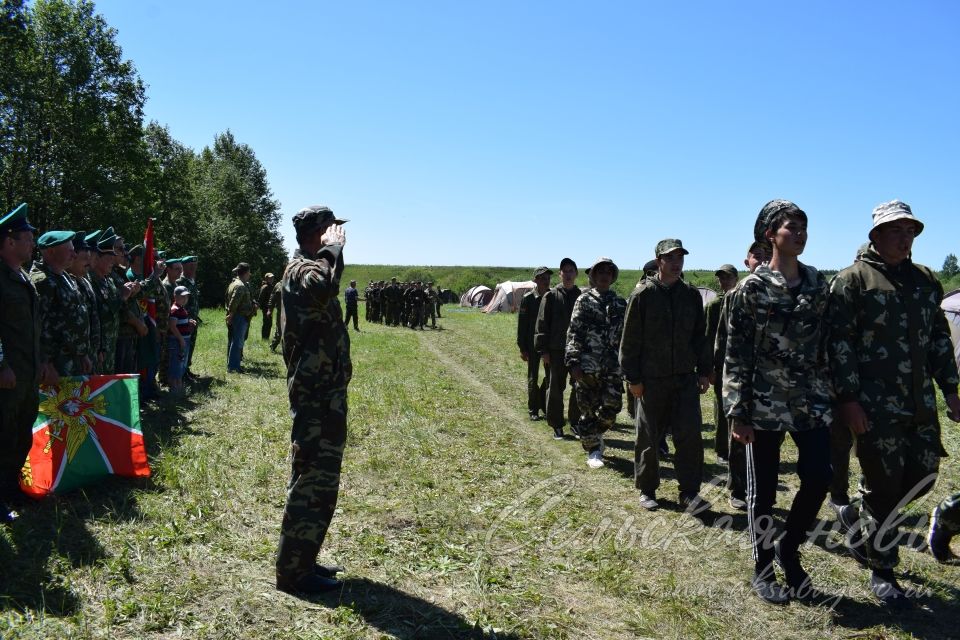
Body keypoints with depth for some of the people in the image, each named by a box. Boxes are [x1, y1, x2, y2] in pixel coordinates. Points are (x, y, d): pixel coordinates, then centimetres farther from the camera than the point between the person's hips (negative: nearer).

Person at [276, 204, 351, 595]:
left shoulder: (308, 268, 16)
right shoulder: (300, 270, -15)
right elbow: (324, 284, -40)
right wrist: (333, 248, -26)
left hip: (322, 394, 11)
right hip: (317, 398, -11)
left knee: (315, 479, 18)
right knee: (314, 482, -4)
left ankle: (301, 561, 30)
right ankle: (294, 572, 6)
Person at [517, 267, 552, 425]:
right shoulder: (528, 298, -7)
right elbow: (521, 324, -6)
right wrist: (522, 348, -9)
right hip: (533, 345, -3)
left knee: (550, 376, 7)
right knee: (533, 378, 7)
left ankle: (544, 406, 24)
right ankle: (533, 410, 17)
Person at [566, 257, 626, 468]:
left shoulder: (620, 303, 13)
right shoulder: (584, 300, 1)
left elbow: (626, 334, 16)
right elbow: (573, 332, -4)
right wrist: (573, 362, -11)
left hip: (613, 366, 3)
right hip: (588, 366, -3)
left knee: (612, 407, -1)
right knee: (589, 409, 2)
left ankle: (595, 435, 27)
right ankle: (592, 450, 15)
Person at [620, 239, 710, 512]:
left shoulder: (691, 295, 7)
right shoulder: (643, 295, -5)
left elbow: (700, 336, 14)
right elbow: (630, 340, -5)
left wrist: (703, 371, 10)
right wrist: (633, 378, -7)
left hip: (685, 377, 3)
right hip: (651, 379, -3)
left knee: (690, 434, -1)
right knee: (648, 438, 7)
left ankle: (689, 492, 10)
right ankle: (647, 490, 22)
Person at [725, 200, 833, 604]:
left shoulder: (819, 285, 9)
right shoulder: (751, 289, -5)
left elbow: (828, 344, 13)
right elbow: (736, 355, -7)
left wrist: (834, 395, 9)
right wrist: (737, 412, -12)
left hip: (812, 402, 4)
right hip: (765, 405, -4)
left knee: (819, 478, -2)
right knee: (762, 491, 5)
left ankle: (789, 548, 24)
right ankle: (763, 570, 22)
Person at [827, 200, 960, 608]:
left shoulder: (926, 280, 15)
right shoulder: (853, 280, -5)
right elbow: (839, 343, -11)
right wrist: (848, 399, -16)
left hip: (920, 404, 7)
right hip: (875, 406, -6)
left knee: (922, 478, 10)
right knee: (884, 489, 0)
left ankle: (854, 515, 34)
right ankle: (882, 572, 16)